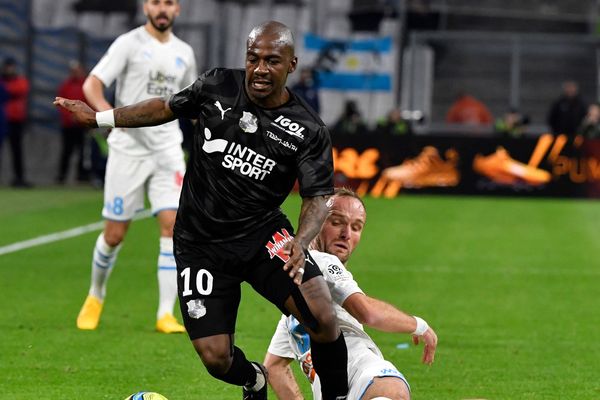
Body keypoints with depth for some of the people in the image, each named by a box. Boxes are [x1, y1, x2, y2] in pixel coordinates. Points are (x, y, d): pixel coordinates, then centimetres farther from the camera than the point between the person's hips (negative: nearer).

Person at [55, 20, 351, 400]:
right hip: (202, 245, 1)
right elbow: (167, 108, 15)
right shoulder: (217, 86, -3)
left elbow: (317, 198, -10)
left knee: (323, 318, -26)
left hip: (262, 233, -1)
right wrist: (99, 117, 20)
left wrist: (301, 242, -31)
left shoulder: (309, 130, -8)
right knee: (217, 358, -8)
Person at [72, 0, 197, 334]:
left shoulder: (184, 53, 11)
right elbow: (92, 85, -13)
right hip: (128, 149, -3)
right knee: (114, 234, 3)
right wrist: (110, 113, -31)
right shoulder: (129, 44, -4)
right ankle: (96, 296, 30)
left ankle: (166, 314, -10)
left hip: (168, 150, 3)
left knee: (173, 226, -13)